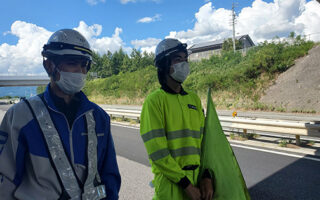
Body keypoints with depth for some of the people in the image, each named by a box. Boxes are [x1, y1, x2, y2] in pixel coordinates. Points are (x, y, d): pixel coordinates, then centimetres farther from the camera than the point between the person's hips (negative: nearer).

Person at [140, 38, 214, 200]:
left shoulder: (194, 99, 8)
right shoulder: (155, 100, -11)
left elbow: (203, 140, 8)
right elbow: (157, 151, -16)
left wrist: (207, 176, -1)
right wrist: (186, 184, -14)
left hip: (197, 178, 6)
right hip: (170, 183, -5)